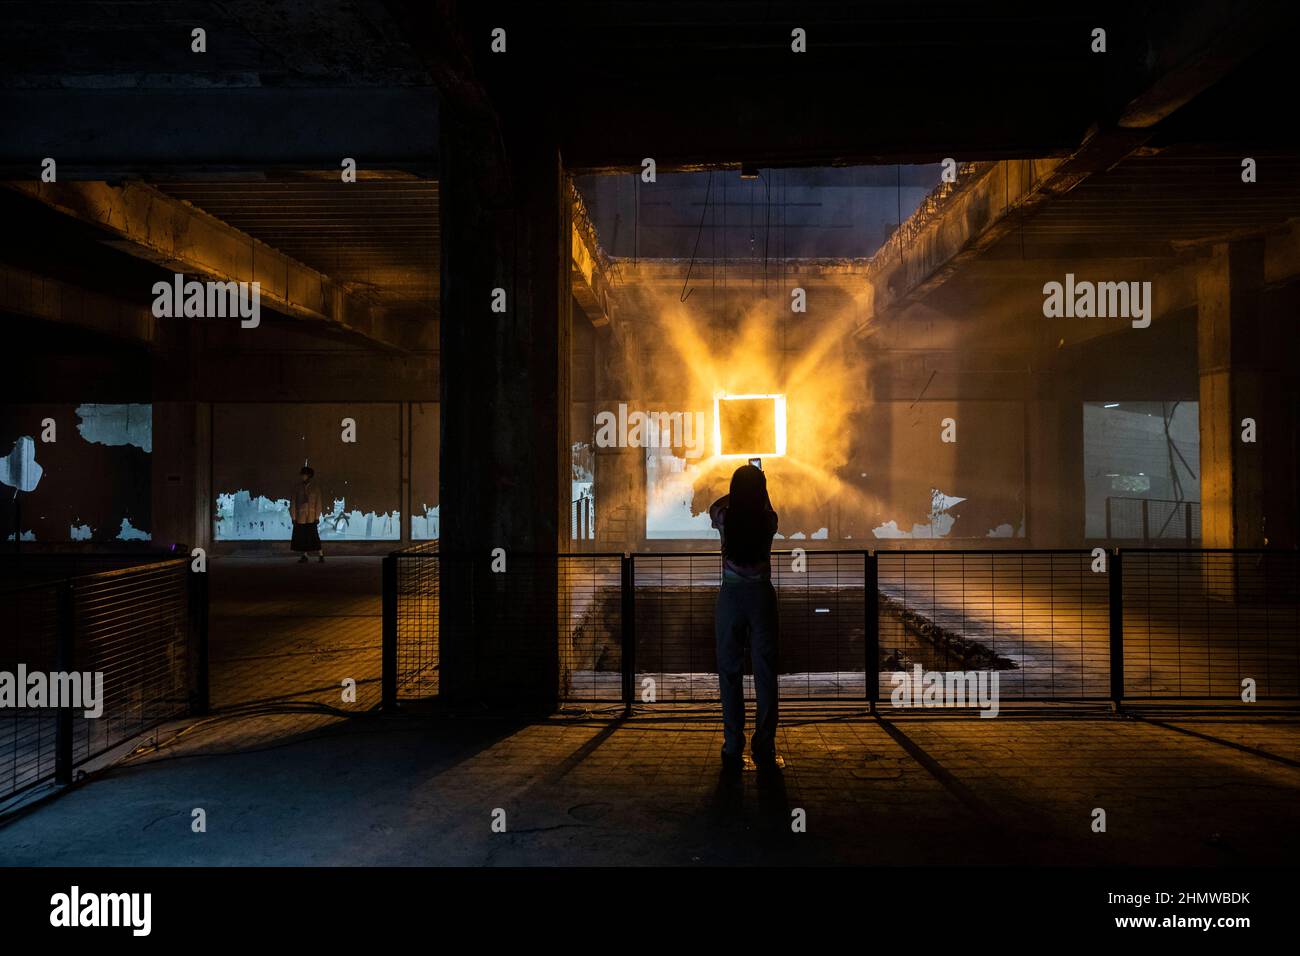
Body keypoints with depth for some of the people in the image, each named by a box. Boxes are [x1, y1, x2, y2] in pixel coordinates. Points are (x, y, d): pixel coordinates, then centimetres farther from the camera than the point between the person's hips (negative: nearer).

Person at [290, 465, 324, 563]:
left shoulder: (315, 488, 2)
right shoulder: (297, 488, 2)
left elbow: (318, 503, 1)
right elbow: (293, 503, 2)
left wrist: (317, 517, -3)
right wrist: (293, 517, -3)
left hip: (311, 517, -2)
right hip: (300, 517, 2)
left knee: (313, 537, -7)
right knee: (300, 537, 3)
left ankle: (320, 555, 0)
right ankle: (303, 556, 13)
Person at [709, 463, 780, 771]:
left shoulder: (724, 519, -6)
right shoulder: (768, 521, -4)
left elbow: (715, 505, 19)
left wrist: (739, 489, 31)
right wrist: (757, 485, 38)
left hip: (731, 597, 0)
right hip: (762, 596, 0)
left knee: (730, 674, 5)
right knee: (765, 673, 6)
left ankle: (733, 750, 5)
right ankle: (764, 748, 8)